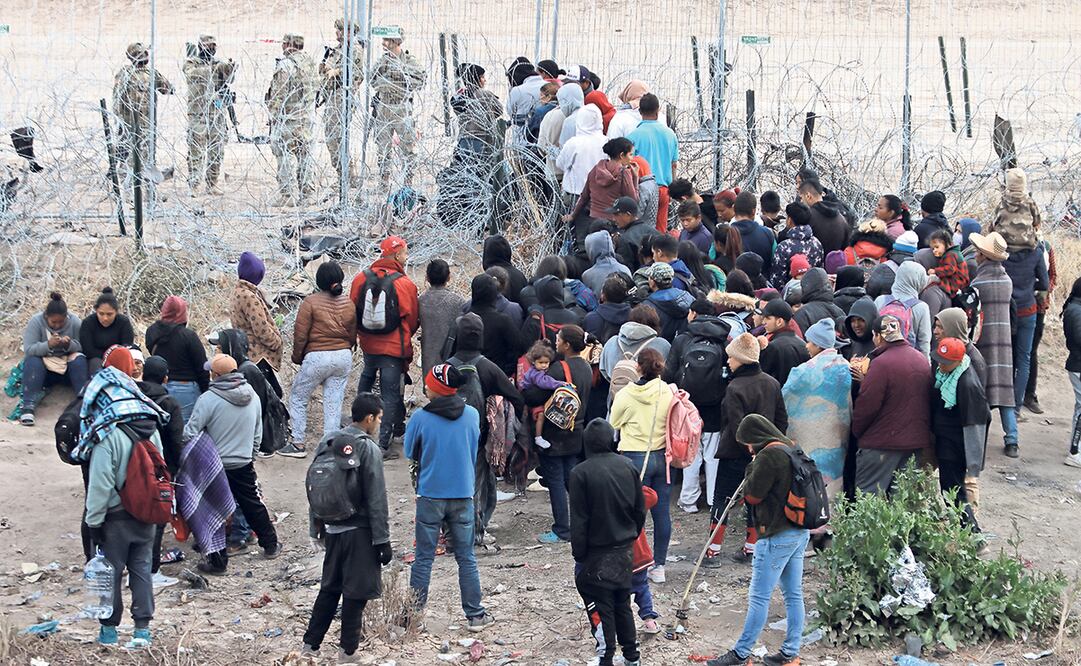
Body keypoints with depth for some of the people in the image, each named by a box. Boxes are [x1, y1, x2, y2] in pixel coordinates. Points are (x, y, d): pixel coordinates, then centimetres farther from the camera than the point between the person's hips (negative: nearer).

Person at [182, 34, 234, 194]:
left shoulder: (219, 63, 13)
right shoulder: (191, 62, 3)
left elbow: (227, 81, 0)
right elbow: (191, 74, -19)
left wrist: (230, 70, -21)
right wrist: (212, 68, -28)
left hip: (218, 112, 4)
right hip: (198, 113, -4)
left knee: (216, 151, 5)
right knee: (196, 150, -6)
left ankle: (212, 184, 13)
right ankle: (193, 185, -4)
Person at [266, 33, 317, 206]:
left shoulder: (285, 65, -15)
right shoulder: (309, 63, 10)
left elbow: (279, 94, -15)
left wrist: (274, 115, -9)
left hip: (288, 116, -8)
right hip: (306, 117, 8)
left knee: (286, 155, -4)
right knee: (304, 153, 14)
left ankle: (288, 195, -6)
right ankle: (306, 190, 19)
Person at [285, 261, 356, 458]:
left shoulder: (311, 302, -11)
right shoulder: (348, 303, 4)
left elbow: (300, 334, -9)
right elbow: (353, 334, 12)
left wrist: (297, 357, 6)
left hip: (317, 357, -5)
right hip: (344, 357, 5)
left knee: (298, 398, 10)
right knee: (334, 402, 9)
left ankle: (298, 444, 9)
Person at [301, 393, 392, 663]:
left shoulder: (327, 443, 6)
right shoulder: (368, 449, -14)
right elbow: (376, 500, -15)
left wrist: (315, 529, 18)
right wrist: (383, 540, -11)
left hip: (332, 529, 6)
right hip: (359, 531, -6)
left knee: (329, 588, 16)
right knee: (355, 592, 3)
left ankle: (310, 645, 17)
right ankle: (347, 651, 8)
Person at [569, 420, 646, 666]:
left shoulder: (581, 474, -17)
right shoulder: (627, 467, -3)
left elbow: (578, 522, -14)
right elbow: (640, 510, 6)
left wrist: (579, 555, -6)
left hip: (597, 555, -5)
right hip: (625, 551, 5)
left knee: (600, 608, 4)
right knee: (622, 604, 18)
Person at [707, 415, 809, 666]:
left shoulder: (769, 455, -16)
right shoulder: (792, 449, 12)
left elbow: (753, 494, -12)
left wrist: (752, 467, 0)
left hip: (777, 537, -9)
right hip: (800, 532, 10)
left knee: (759, 597, -4)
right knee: (794, 595, 11)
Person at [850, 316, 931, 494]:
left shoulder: (881, 364, -18)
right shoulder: (921, 360, 7)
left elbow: (867, 405, -17)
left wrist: (856, 431, 0)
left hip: (883, 443, -8)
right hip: (916, 441, 8)